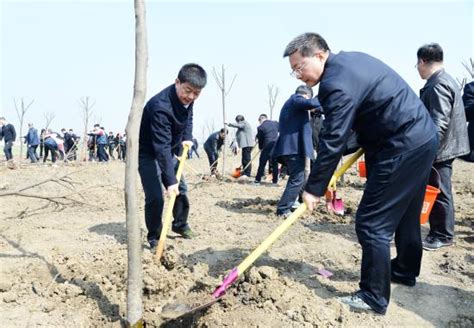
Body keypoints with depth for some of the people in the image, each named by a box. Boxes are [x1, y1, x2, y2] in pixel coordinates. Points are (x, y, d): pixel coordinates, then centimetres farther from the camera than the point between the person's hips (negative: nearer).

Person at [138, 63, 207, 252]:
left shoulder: (187, 98, -11)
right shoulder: (160, 106, -36)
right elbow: (162, 147, -38)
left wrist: (187, 138, -4)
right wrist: (170, 181, -40)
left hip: (169, 151, 8)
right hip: (148, 153, -8)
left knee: (181, 189, 14)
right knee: (155, 198, -13)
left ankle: (180, 225, 35)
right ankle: (154, 240, 5)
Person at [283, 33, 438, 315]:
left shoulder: (337, 83, -22)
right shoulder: (348, 59, 10)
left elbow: (332, 142, -23)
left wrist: (314, 189, -16)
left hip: (403, 147, -11)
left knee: (372, 224, -5)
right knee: (405, 213, 23)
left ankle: (374, 297, 8)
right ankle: (405, 271, 42)